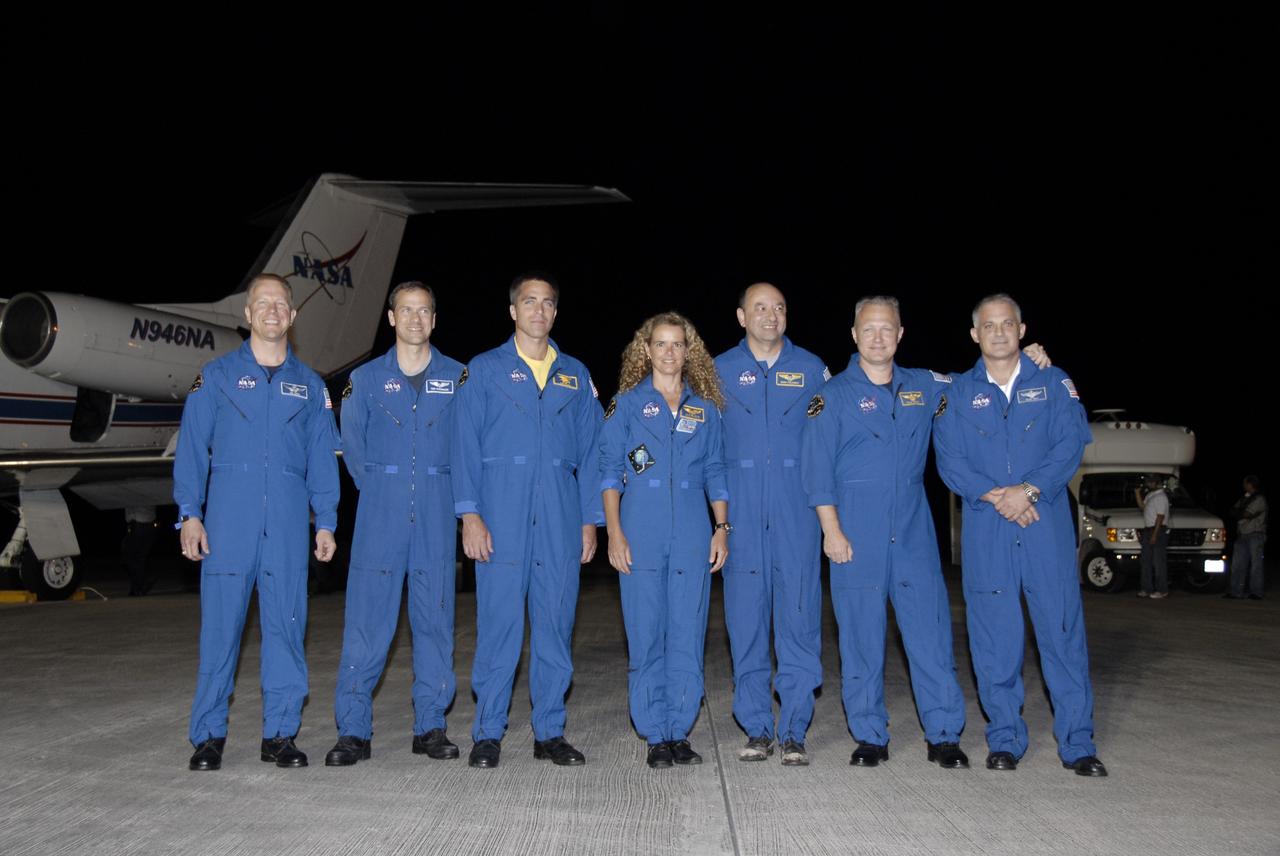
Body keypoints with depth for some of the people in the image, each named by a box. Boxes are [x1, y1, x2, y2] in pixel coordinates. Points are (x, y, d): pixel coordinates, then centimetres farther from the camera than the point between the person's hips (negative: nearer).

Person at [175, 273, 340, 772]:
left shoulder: (310, 385, 14)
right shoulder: (217, 375, 9)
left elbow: (322, 459, 12)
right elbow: (192, 447, 4)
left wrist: (326, 523, 5)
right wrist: (189, 514, -5)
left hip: (288, 524, 2)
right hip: (229, 518, -1)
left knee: (286, 625, 2)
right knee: (220, 625, -1)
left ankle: (280, 734, 12)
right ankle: (208, 735, 11)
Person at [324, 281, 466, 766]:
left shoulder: (458, 378, 6)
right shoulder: (366, 379, 7)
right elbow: (352, 445, 17)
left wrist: (447, 492, 9)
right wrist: (379, 490, 11)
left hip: (436, 517, 1)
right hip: (380, 514, 0)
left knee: (435, 618, 4)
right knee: (367, 620, -4)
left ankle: (431, 727, 13)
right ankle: (354, 731, 4)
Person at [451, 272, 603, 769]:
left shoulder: (575, 375, 15)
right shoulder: (485, 370, 7)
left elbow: (590, 451, 13)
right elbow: (465, 445, 1)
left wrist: (591, 519, 6)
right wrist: (470, 514, -9)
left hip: (561, 520, 3)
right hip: (501, 517, -2)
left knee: (555, 625, 5)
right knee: (498, 625, -2)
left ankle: (550, 733, 16)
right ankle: (488, 734, 10)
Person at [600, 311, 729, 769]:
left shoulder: (704, 408, 12)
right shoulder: (627, 403, 6)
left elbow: (715, 472, 14)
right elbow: (609, 470, 3)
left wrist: (722, 528, 5)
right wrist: (614, 532, -5)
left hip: (692, 537, 2)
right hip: (641, 535, -2)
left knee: (688, 636, 3)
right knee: (646, 636, 1)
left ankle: (679, 733, 14)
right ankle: (655, 736, 11)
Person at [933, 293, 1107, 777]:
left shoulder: (1054, 383, 9)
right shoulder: (958, 393, 10)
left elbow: (1072, 443, -2)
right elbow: (949, 459, 1)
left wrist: (1028, 490, -14)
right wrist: (994, 496, -13)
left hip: (1047, 525, 0)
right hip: (985, 532, 1)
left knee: (1062, 628, -1)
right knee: (994, 637, 3)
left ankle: (1077, 743, 9)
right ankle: (1004, 740, 15)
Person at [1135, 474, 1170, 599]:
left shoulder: (1161, 497, -15)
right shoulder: (1149, 495, 14)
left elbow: (1160, 517, -18)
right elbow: (1142, 506, 24)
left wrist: (1154, 535, -21)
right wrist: (1138, 494, 12)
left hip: (1158, 531, -10)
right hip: (1147, 530, 10)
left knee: (1158, 562, -6)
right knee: (1146, 561, 12)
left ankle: (1162, 590, -1)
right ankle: (1146, 588, 18)